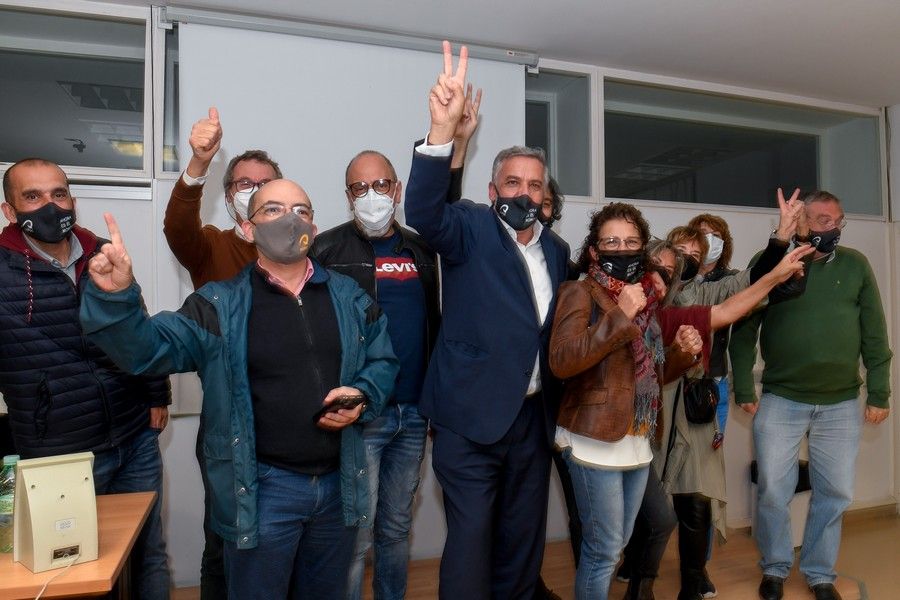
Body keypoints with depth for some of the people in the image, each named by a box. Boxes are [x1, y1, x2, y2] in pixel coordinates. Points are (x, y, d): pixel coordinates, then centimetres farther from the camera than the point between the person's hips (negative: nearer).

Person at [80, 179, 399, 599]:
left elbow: (383, 362, 9)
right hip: (263, 488, -3)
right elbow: (147, 349, -14)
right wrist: (114, 296, -31)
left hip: (339, 483, 3)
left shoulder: (350, 297, 3)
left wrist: (362, 398, -10)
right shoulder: (220, 306, -5)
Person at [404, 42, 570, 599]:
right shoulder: (470, 228, -5)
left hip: (534, 414, 6)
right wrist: (443, 130, -40)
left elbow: (559, 323, 16)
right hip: (472, 412, -5)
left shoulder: (558, 250, 10)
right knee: (470, 535, 4)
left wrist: (557, 401, 7)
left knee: (523, 534, 19)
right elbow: (423, 213, -26)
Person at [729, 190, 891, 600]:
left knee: (835, 493, 11)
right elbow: (743, 331, -3)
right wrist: (743, 390, -5)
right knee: (773, 490, 4)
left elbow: (874, 334, 4)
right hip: (780, 400, -2)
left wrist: (879, 393, 2)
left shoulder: (855, 265, 2)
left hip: (841, 404, 2)